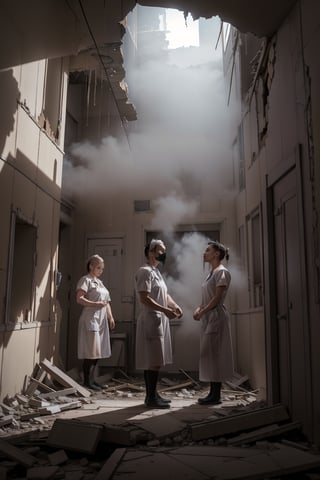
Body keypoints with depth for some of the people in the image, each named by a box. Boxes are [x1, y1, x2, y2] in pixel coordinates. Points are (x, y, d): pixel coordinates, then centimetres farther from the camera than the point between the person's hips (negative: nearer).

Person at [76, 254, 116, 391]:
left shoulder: (100, 282, 22)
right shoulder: (85, 280, -3)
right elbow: (79, 299, -15)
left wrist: (111, 317, 15)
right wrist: (96, 304, -22)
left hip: (101, 320, 8)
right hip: (90, 319, -8)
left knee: (97, 352, 9)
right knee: (91, 352, -7)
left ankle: (91, 379, 18)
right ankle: (87, 381, 1)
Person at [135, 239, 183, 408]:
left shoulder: (156, 271, 18)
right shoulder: (145, 271, -12)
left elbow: (164, 294, 21)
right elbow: (144, 298, -21)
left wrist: (175, 306, 3)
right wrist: (165, 310, -23)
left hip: (159, 320, 10)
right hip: (151, 319, -10)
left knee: (155, 361, 13)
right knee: (154, 361, -6)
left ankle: (152, 394, 20)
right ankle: (151, 398, 2)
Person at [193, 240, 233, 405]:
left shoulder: (222, 272, -10)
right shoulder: (211, 272, 17)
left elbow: (217, 297, -17)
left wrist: (202, 312, -16)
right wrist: (199, 308, 1)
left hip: (216, 316, -9)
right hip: (208, 317, 9)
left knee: (214, 354, -5)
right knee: (209, 355, 10)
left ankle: (216, 395, 2)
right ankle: (213, 392, 17)